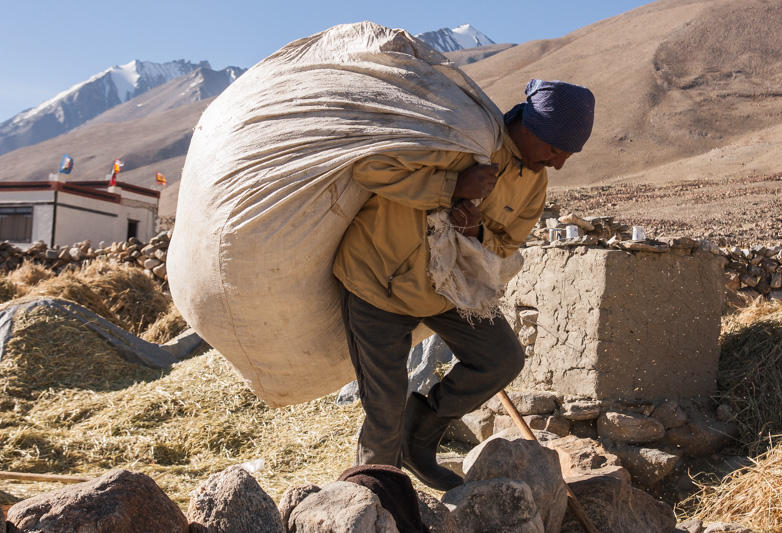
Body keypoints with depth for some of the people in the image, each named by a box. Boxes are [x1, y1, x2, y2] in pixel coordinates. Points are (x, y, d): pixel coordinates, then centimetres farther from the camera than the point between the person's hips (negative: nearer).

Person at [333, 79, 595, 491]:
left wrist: (478, 232, -19)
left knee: (503, 358, 2)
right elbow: (369, 167, -30)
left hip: (446, 282, 7)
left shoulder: (534, 178, -3)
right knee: (385, 409, 0)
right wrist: (453, 188, -34)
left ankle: (418, 440, 20)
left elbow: (505, 244, 6)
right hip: (379, 276, -6)